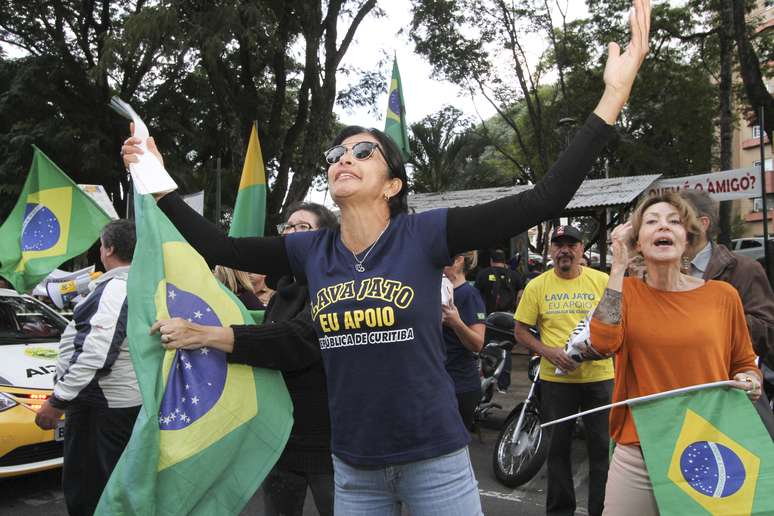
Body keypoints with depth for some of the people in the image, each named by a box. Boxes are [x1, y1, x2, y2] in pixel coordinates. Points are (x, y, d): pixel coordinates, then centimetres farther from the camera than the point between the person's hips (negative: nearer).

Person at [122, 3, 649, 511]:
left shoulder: (424, 235, -11)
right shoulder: (311, 251, 0)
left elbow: (543, 201, -16)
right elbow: (219, 247, 8)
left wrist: (612, 98, -20)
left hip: (434, 457, -3)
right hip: (352, 465, 4)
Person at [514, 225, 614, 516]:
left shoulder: (603, 281, -1)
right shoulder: (536, 286, 0)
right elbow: (521, 331, 3)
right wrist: (548, 351, -13)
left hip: (599, 375, 0)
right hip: (556, 378, 1)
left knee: (602, 447, 7)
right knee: (558, 447, 13)